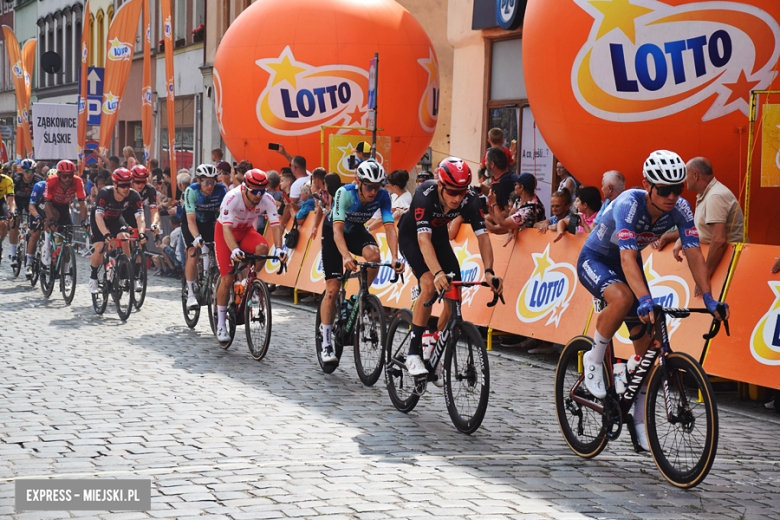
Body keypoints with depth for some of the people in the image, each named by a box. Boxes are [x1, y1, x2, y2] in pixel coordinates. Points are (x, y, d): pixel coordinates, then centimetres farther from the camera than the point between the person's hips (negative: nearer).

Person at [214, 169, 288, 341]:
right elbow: (227, 228, -41)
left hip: (246, 232, 3)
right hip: (225, 232, -3)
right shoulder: (232, 198, -33)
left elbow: (275, 226, -26)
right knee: (227, 279, -12)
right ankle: (221, 324, 0)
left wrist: (279, 249, -44)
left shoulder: (268, 200, -23)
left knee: (262, 247, -31)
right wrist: (234, 250, -58)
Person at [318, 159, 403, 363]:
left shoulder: (382, 196, -25)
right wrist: (346, 256, -59)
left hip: (357, 231, 3)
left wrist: (394, 257, -47)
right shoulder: (344, 193, -34)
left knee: (373, 254, -32)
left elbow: (390, 226, -31)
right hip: (332, 232, -3)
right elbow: (337, 229, -42)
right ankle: (326, 342, 2)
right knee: (333, 289, -9)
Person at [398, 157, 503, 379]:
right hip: (411, 236, -5)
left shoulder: (470, 198, -26)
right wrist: (438, 273, -59)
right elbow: (424, 239, -45)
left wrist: (489, 271, -41)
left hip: (440, 236, 5)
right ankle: (413, 353, -21)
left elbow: (482, 235, -27)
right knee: (429, 285, -29)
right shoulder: (425, 194, -37)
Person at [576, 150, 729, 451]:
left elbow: (694, 253, -21)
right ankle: (594, 359, -13)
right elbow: (627, 257, -44)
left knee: (647, 342, -2)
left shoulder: (679, 209, -19)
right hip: (594, 261, -6)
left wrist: (708, 298, -33)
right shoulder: (629, 204, -34)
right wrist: (645, 299, -57)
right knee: (623, 298, -38)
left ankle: (640, 421, 10)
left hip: (626, 265, 6)